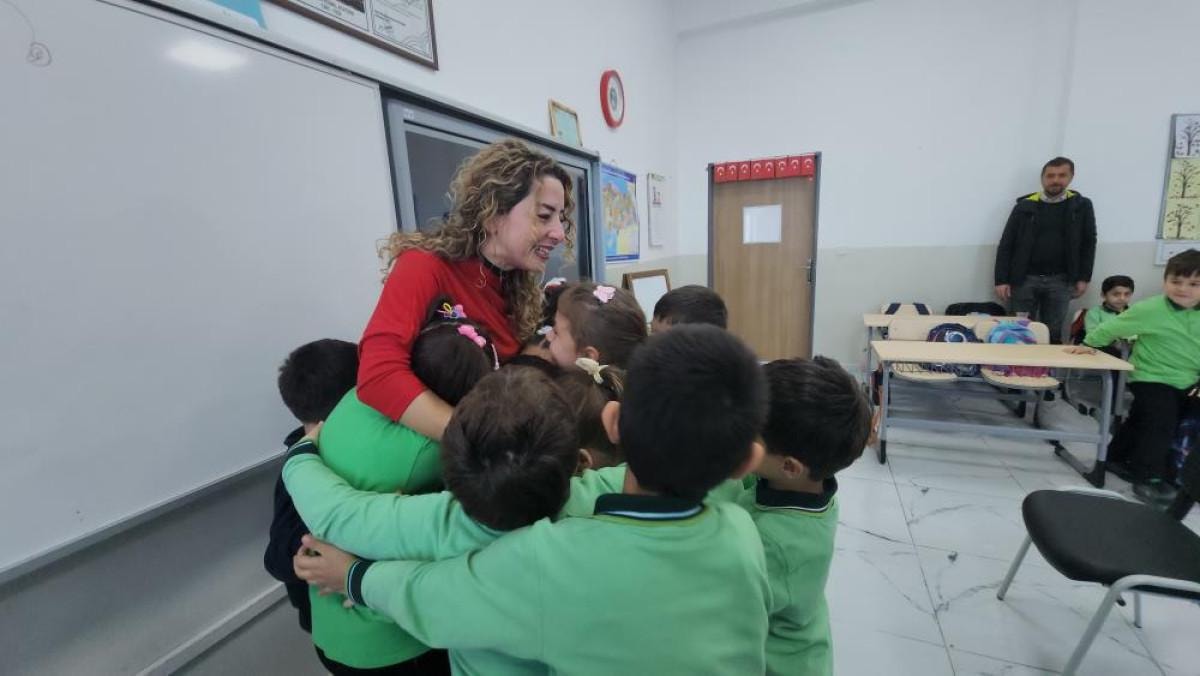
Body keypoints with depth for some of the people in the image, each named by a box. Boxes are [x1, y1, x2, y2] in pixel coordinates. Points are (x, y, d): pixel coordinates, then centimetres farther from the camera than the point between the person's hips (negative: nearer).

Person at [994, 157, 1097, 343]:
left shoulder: (1081, 206, 5)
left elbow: (1088, 244, 10)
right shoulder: (1025, 206, 0)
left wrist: (1083, 278, 3)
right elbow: (1006, 245, -1)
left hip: (1060, 281, 1)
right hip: (1025, 279, -1)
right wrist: (1001, 280, -7)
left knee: (1053, 333, 7)